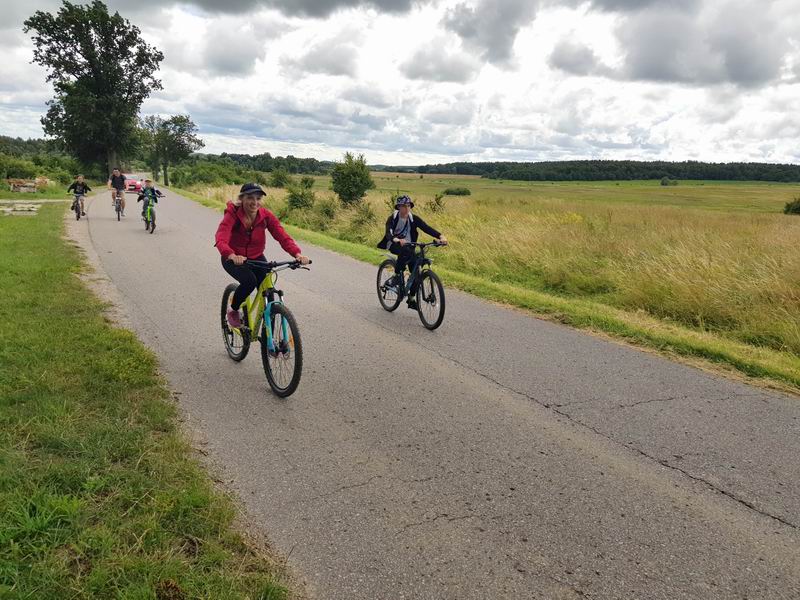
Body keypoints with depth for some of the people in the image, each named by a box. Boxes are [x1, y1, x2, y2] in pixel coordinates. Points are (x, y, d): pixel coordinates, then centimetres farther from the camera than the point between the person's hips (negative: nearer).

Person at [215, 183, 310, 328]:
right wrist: (232, 256, -61)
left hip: (256, 258, 3)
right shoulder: (232, 214, -25)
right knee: (249, 280, -32)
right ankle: (233, 310, -1)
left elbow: (283, 236, -25)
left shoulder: (265, 215, -16)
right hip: (233, 259, -3)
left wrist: (297, 254, -44)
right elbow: (221, 239, -40)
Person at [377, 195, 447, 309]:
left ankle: (411, 299, 7)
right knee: (405, 251, -39)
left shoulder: (414, 218, -4)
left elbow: (427, 228, -16)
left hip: (408, 246, 4)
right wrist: (397, 240, -52)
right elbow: (388, 233, -29)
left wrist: (440, 236, -33)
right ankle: (396, 277, -24)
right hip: (394, 245, -4)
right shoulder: (393, 218, -12)